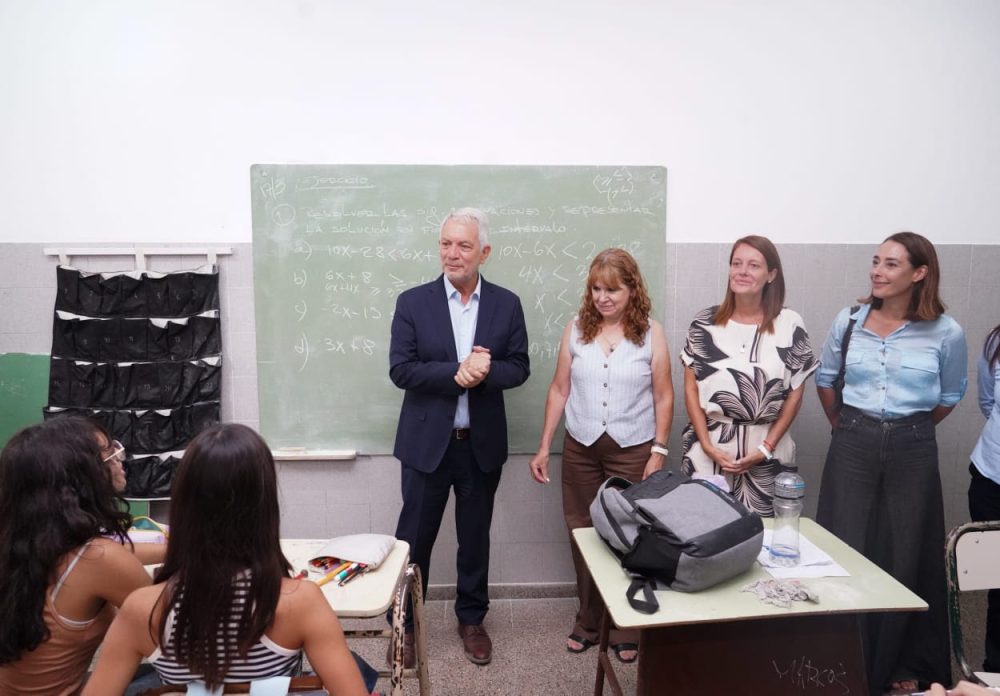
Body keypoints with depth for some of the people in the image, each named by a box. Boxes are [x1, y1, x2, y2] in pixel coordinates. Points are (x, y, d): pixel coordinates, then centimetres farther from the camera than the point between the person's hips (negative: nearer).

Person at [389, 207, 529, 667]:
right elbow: (400, 370, -11)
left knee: (475, 538, 16)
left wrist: (484, 372, -22)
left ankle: (471, 619, 36)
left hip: (482, 443, 2)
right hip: (427, 442, -1)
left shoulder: (506, 304, 0)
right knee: (414, 538, 10)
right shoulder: (412, 302, -4)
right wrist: (456, 372, -24)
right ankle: (404, 623, 30)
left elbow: (518, 368, -1)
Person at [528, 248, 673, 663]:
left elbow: (663, 397, 0)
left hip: (633, 450, -2)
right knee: (583, 534, 9)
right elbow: (559, 391, 4)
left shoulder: (650, 333, -3)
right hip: (580, 447, 2)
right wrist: (543, 447, 4)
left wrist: (659, 451, -5)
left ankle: (625, 629, 24)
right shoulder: (576, 330, 1)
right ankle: (589, 622, 27)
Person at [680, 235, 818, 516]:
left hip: (766, 452, 0)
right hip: (708, 450, 1)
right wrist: (707, 445, -6)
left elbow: (795, 395, 1)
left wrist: (765, 449, -5)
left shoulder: (790, 324, -2)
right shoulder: (704, 323, 0)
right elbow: (691, 388, 2)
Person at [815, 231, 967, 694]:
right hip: (853, 445, 1)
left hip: (912, 450, -1)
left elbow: (950, 396, 9)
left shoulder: (946, 333, -7)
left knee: (907, 556, 11)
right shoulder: (849, 321, -2)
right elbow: (824, 379, 12)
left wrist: (910, 430, 10)